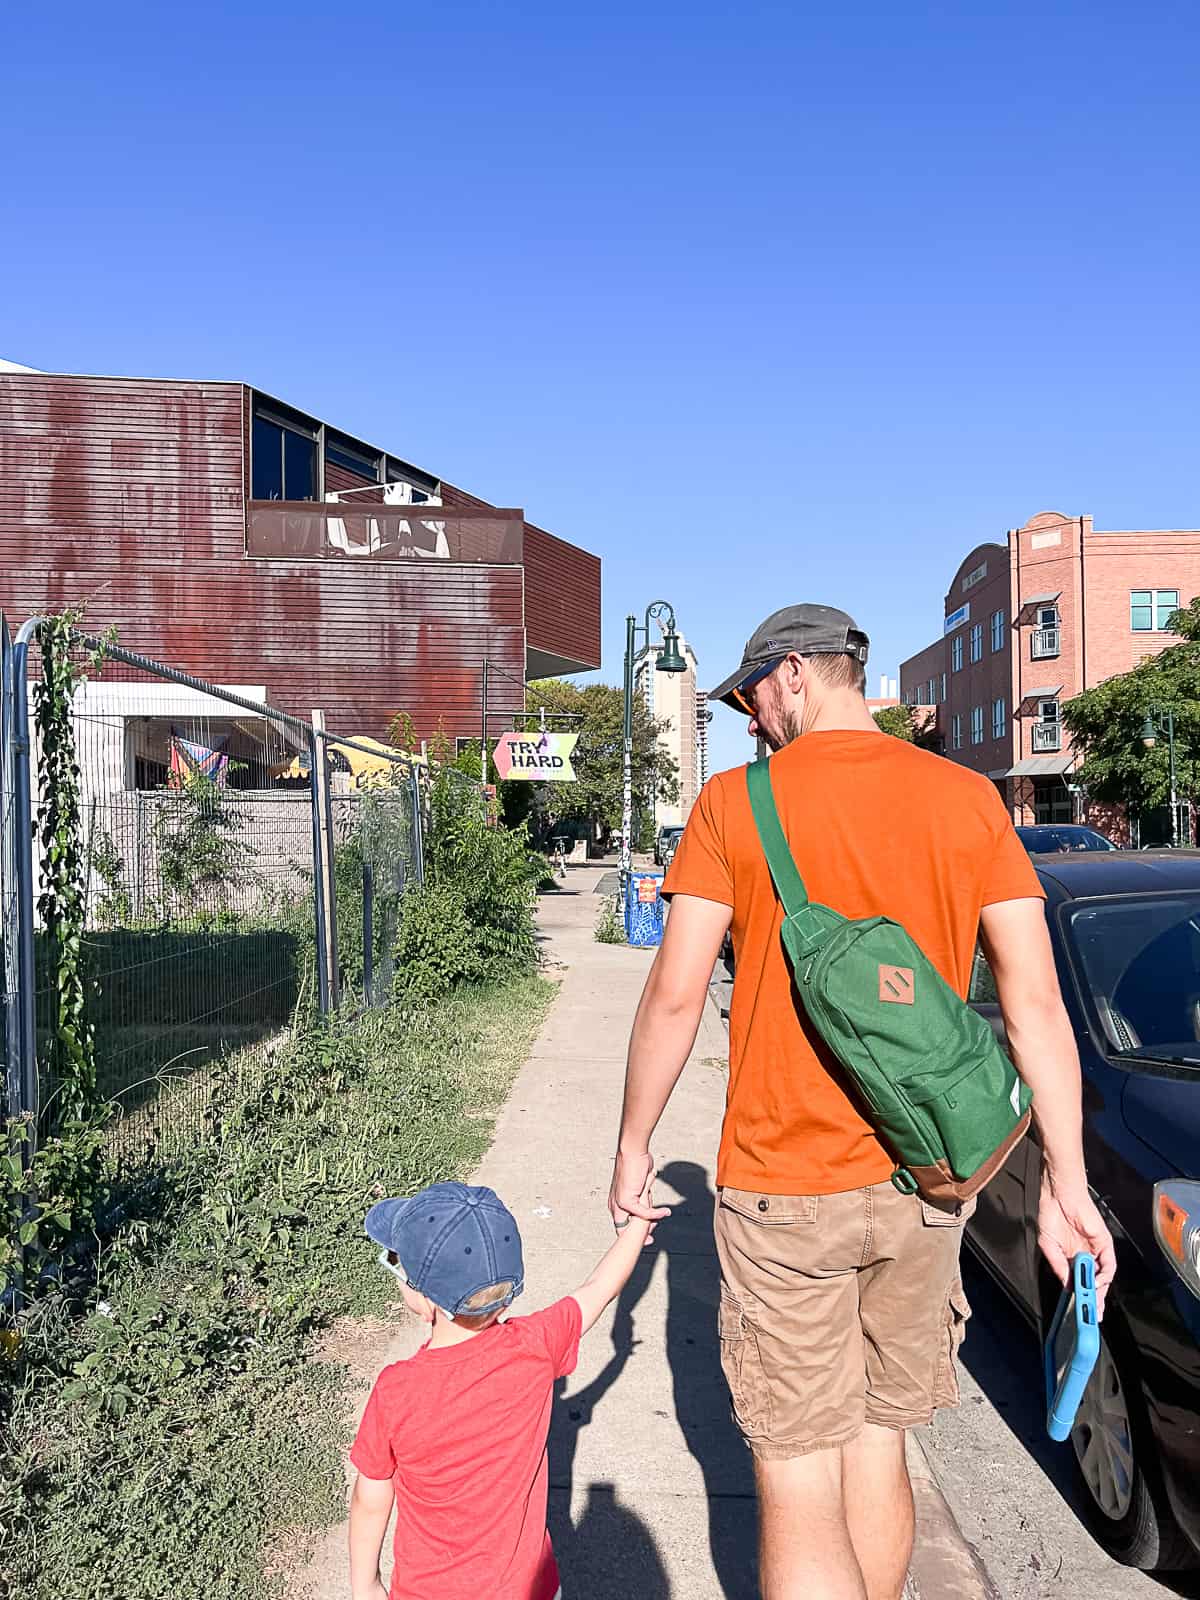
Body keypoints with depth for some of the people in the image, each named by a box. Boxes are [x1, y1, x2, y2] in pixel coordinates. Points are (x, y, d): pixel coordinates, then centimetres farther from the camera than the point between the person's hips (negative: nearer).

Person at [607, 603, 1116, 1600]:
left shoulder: (735, 802, -8)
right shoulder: (969, 799, 1)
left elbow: (674, 1000, -9)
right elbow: (1037, 1004, -2)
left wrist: (634, 1146, 3)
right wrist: (1068, 1183, 3)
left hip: (784, 1189, -4)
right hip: (922, 1185, 4)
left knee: (797, 1489, 6)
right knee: (877, 1451, 21)